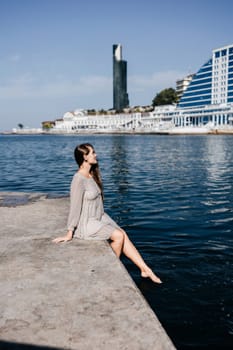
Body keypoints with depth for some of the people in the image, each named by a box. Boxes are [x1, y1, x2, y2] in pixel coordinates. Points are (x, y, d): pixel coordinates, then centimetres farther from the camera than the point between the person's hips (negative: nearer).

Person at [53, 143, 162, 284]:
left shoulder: (93, 174, 6)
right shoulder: (79, 179, -21)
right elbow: (75, 207, -19)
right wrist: (70, 234, -14)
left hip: (100, 217, 8)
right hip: (86, 224, -8)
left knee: (123, 234, -8)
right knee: (119, 236, -17)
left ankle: (145, 269, -7)